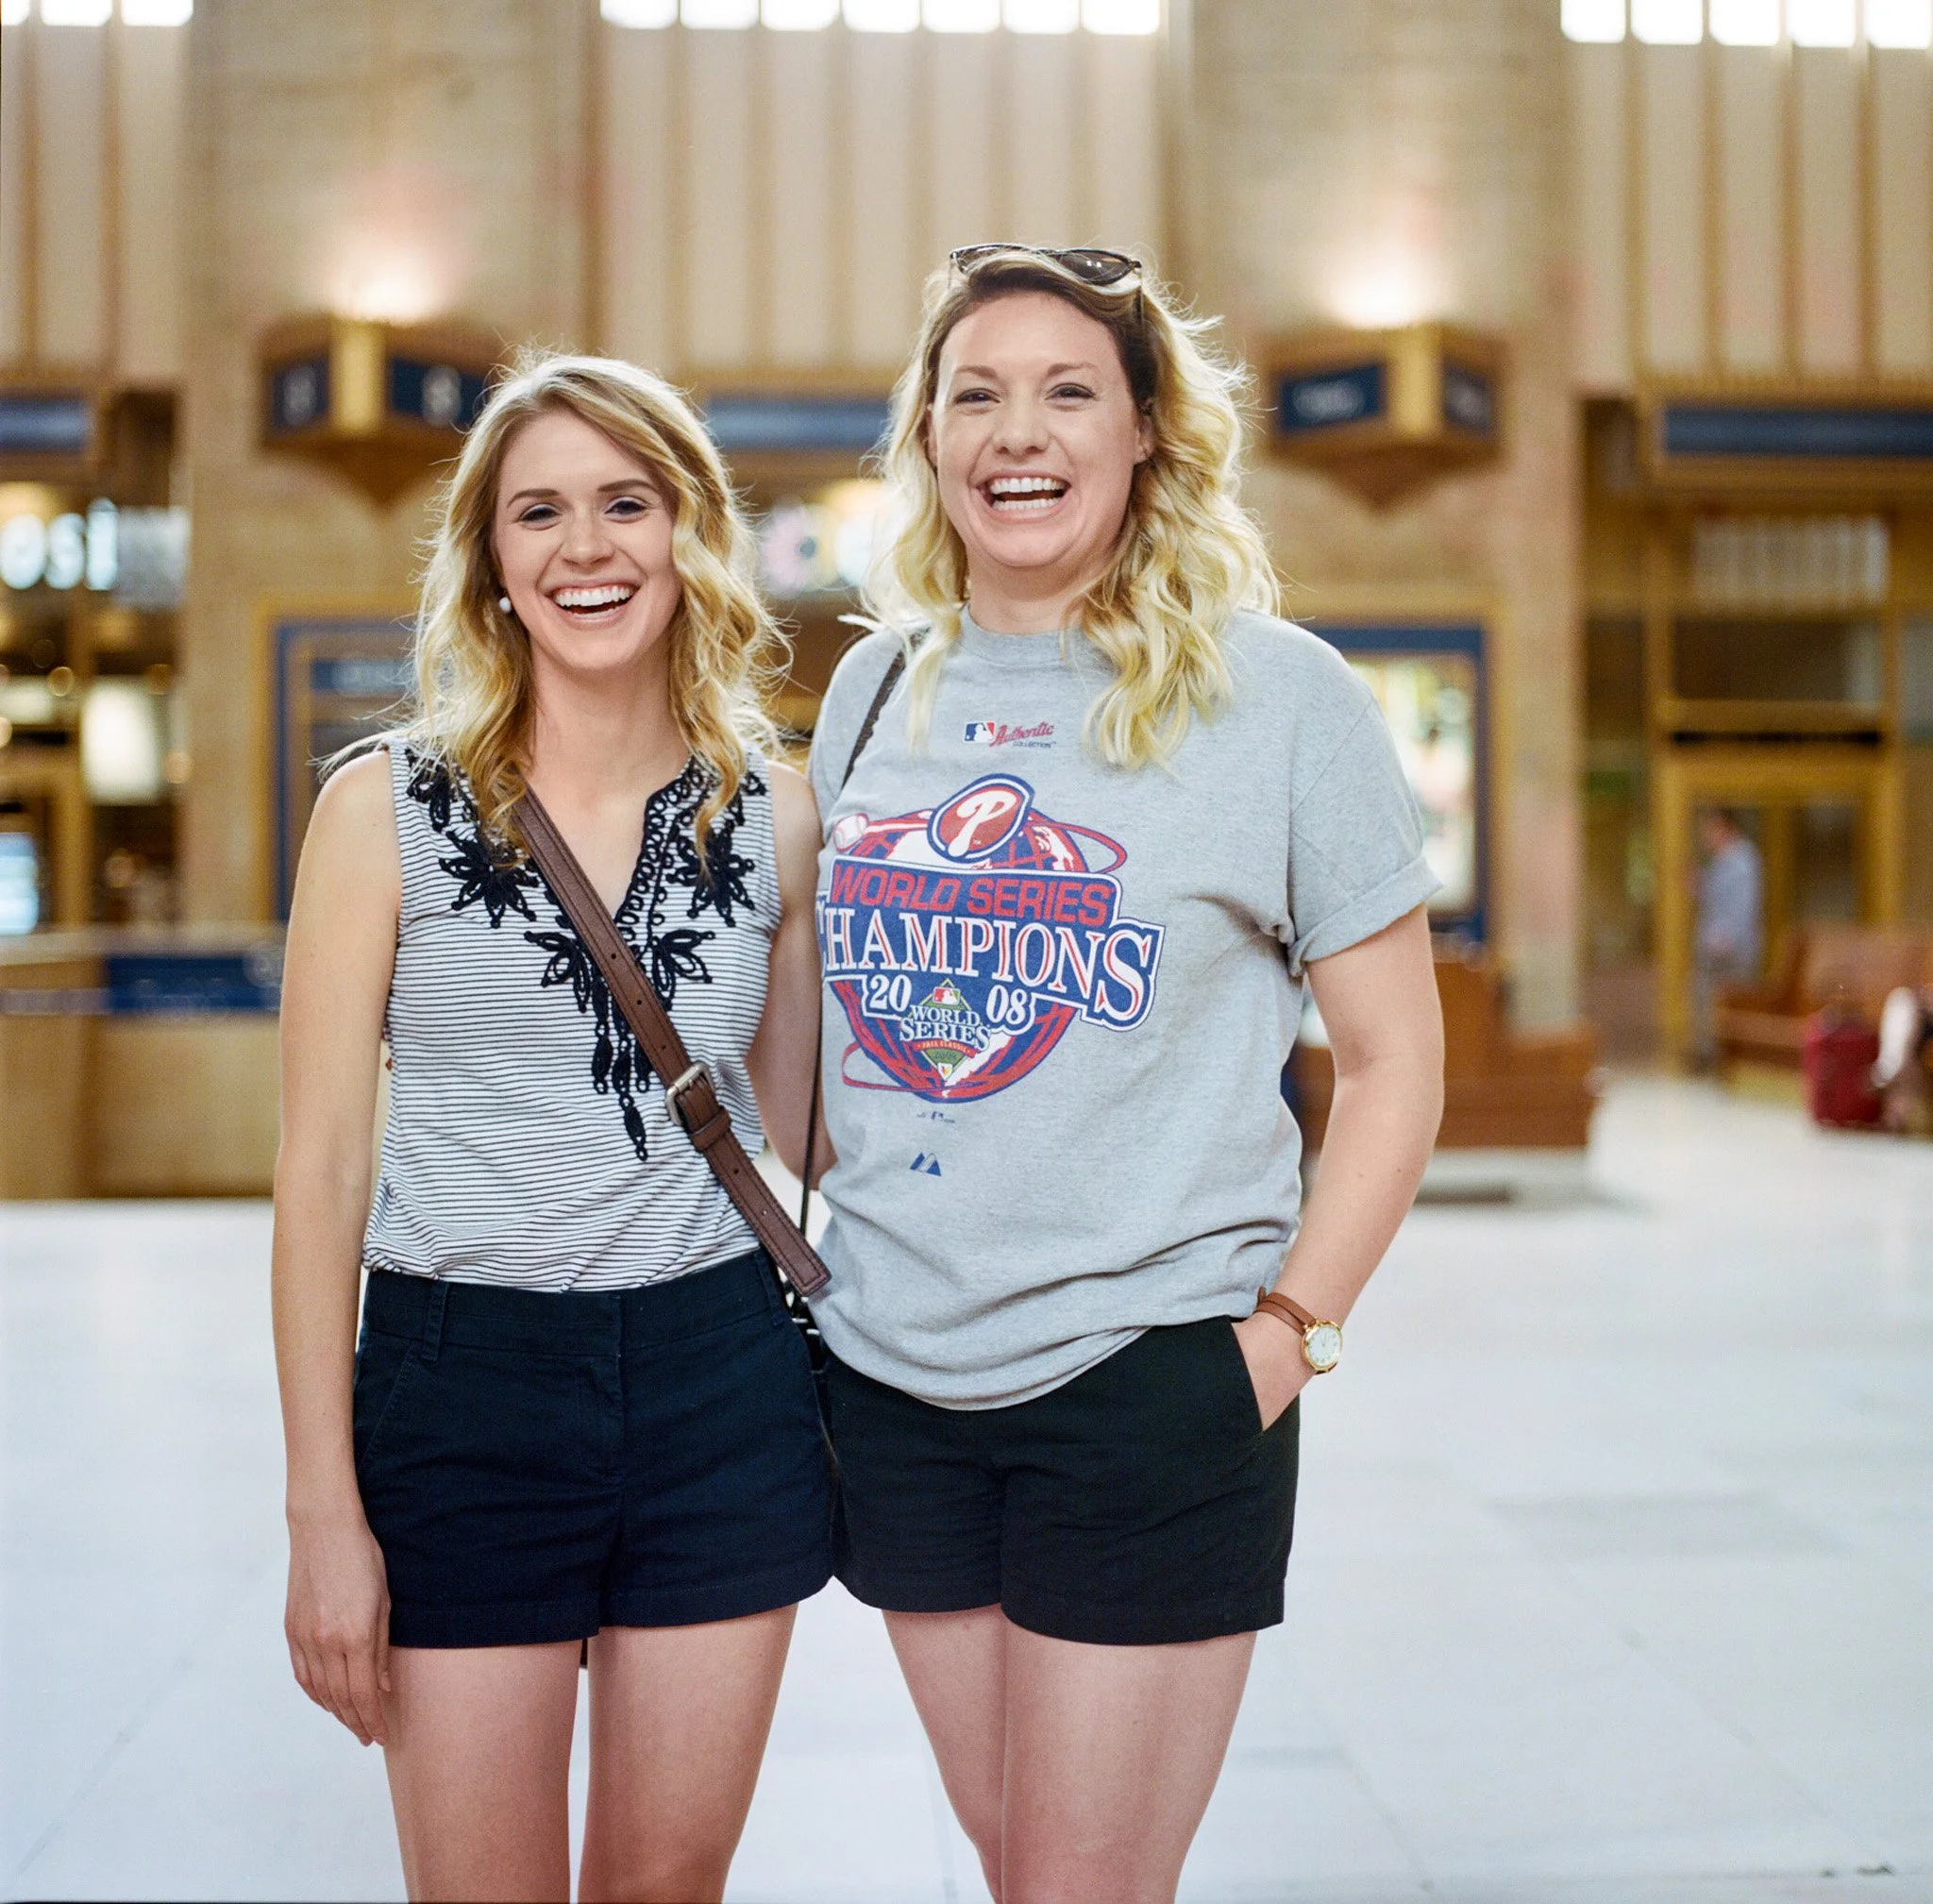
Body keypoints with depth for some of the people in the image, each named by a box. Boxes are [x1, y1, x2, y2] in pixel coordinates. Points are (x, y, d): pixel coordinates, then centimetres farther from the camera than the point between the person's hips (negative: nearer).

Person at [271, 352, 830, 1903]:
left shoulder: (774, 813, 3)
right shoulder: (386, 809, -4)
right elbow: (321, 1168, -4)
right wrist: (324, 1512, -6)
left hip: (723, 1387, 2)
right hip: (463, 1384, -2)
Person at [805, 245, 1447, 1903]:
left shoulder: (1273, 694, -6)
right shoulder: (878, 689, 7)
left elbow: (1399, 1060, -3)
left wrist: (1288, 1331, -9)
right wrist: (796, 1253, 10)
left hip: (1147, 1377, -4)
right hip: (892, 1374, 4)